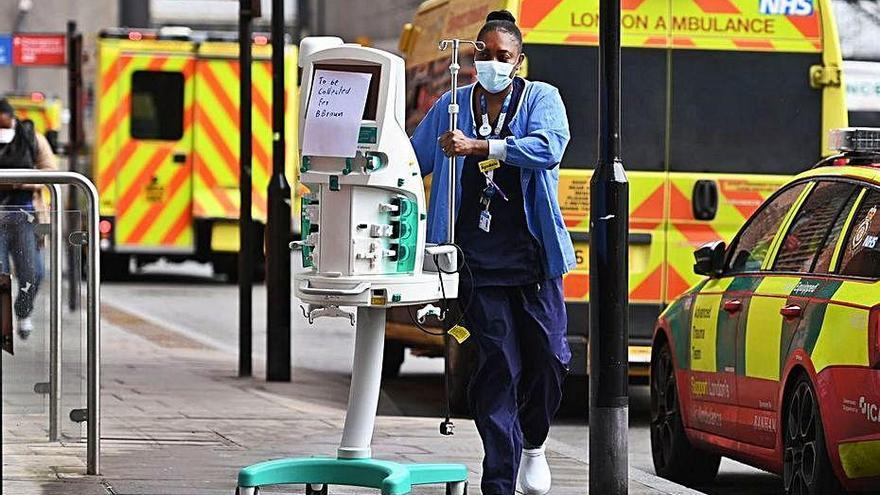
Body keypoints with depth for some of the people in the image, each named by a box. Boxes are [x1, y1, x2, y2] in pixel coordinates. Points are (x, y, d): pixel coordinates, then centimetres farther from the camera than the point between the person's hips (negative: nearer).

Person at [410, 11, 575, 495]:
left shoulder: (540, 98, 4)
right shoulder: (451, 107, 12)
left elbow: (548, 147, -16)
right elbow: (412, 164, 19)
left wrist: (478, 146, -23)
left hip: (533, 257, -1)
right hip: (478, 260, 1)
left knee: (548, 357, -2)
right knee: (498, 366, -5)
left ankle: (532, 444, 27)